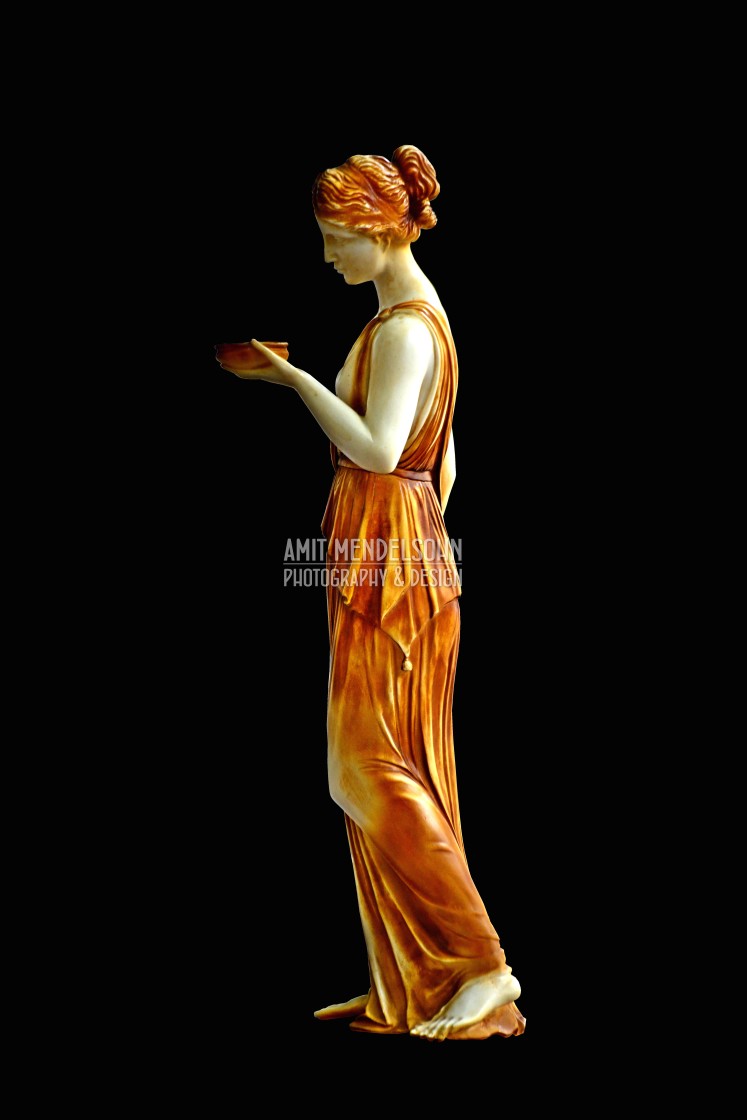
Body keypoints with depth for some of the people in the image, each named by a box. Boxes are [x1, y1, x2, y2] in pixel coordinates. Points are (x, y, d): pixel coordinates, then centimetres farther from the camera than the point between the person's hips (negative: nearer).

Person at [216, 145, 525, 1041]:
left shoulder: (402, 326, -12)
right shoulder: (416, 316, 18)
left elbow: (378, 448, -25)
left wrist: (293, 377, -19)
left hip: (386, 562, -10)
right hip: (396, 554, 10)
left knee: (369, 765, -6)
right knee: (398, 767, 11)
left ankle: (480, 966, 0)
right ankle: (409, 987, 20)